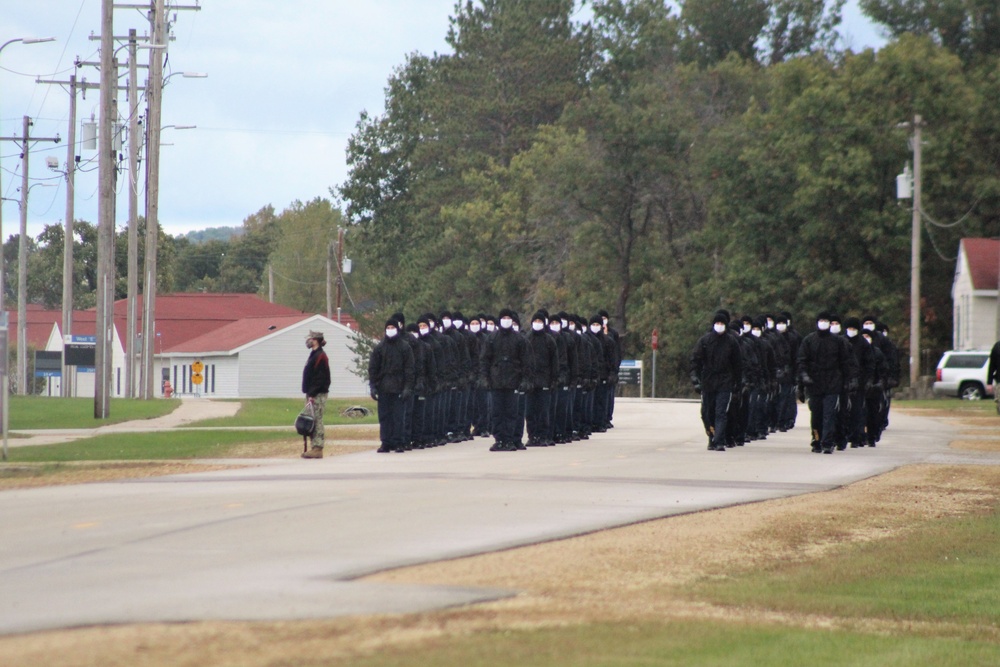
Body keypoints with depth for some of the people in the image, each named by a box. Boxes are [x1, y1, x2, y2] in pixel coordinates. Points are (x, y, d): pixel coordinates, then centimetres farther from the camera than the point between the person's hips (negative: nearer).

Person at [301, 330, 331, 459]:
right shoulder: (314, 355, 18)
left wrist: (312, 394, -21)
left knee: (317, 421, -9)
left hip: (318, 395, -10)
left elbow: (320, 377, -19)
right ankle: (315, 448, 11)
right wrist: (309, 393, 16)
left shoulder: (320, 356, -12)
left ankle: (317, 449, -10)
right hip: (313, 394, 10)